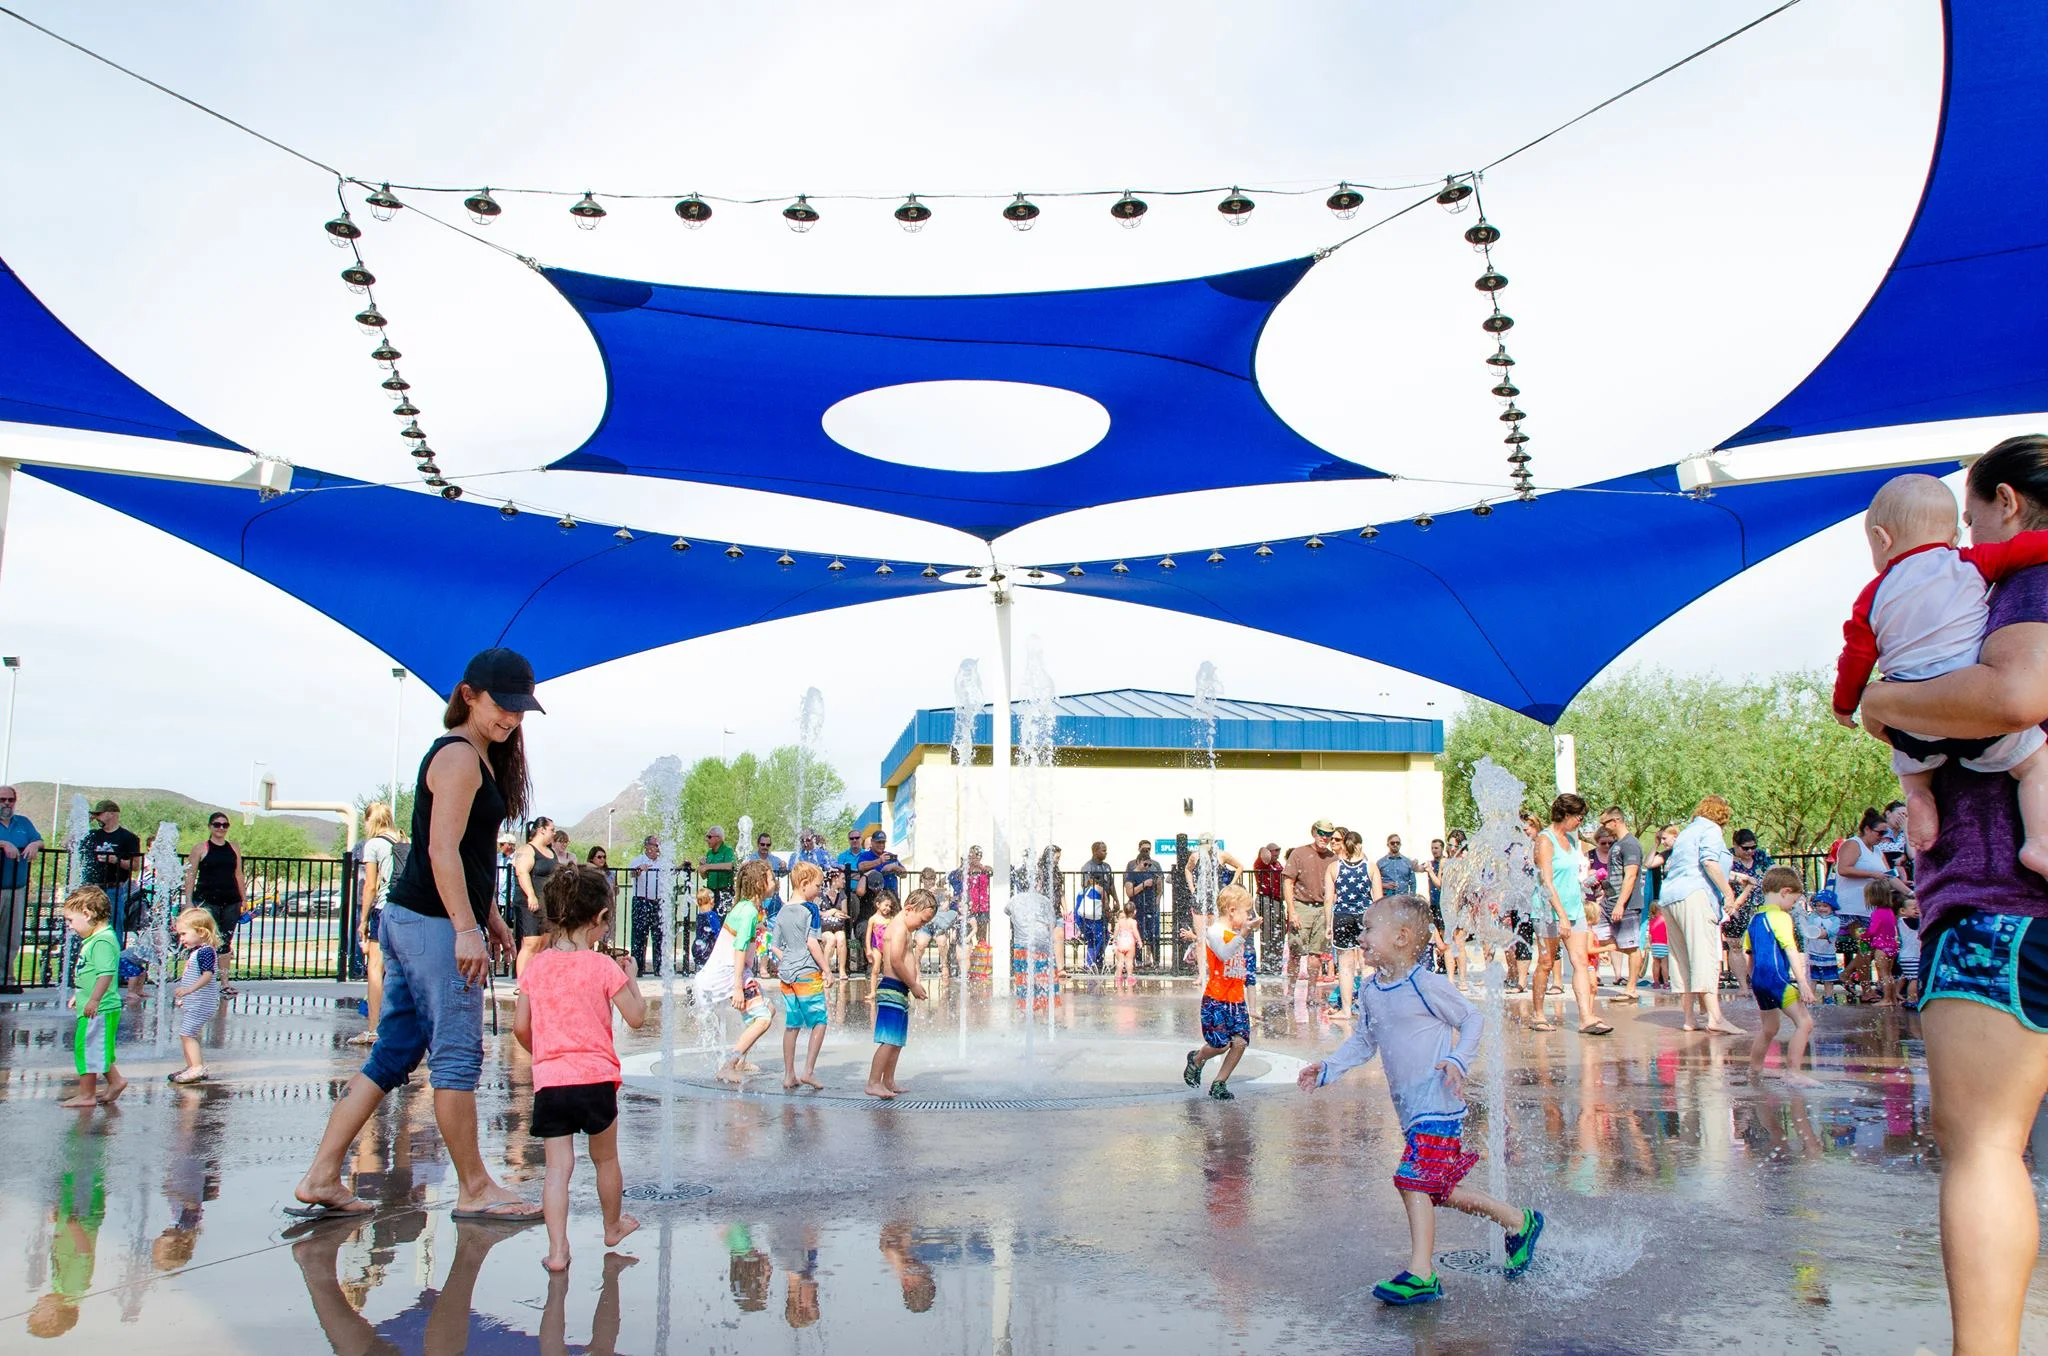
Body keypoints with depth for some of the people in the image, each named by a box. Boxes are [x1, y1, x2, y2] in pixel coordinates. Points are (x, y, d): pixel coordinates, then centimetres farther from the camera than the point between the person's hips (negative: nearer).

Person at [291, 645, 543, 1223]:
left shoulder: (479, 758, 18)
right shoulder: (459, 757, -12)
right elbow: (443, 851, -20)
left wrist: (491, 917, 23)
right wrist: (466, 930, -22)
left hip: (408, 918, 10)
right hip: (436, 922, -10)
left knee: (392, 1054, 12)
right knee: (458, 1057, -1)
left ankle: (320, 1178, 15)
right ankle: (474, 1190, 9)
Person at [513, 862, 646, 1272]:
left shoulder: (536, 965, 3)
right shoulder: (603, 966, -7)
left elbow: (520, 1027, 7)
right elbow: (636, 1017, -4)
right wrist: (630, 977, 10)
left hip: (549, 1082, 2)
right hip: (596, 1078, -2)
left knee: (558, 1166, 2)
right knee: (605, 1159, 18)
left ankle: (557, 1249, -7)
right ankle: (613, 1227, 37)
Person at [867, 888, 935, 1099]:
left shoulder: (901, 927, 20)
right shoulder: (900, 927, -13)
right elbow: (896, 961, -21)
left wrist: (912, 985, 9)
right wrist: (914, 986, -13)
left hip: (899, 991, 11)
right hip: (893, 990, -11)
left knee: (897, 1041, 15)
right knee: (890, 1041, -12)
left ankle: (888, 1082, 22)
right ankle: (873, 1083, -12)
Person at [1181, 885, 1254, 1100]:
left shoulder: (1237, 935, 14)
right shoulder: (1214, 932, -11)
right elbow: (1224, 954, -32)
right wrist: (1243, 933, -36)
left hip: (1237, 999, 7)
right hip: (1216, 1000, -7)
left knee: (1240, 1041, -4)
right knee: (1220, 1044, -6)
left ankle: (1219, 1084, 11)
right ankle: (1196, 1060, 26)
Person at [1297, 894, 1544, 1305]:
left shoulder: (1426, 984, -13)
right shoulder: (1372, 991, 9)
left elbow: (1473, 1019, -5)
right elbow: (1363, 1040, 19)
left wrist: (1458, 1060, -19)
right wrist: (1327, 1068, 10)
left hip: (1438, 1101, -8)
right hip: (1410, 1107, 8)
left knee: (1414, 1180, -15)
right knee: (1439, 1188, 12)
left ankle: (1421, 1275, -8)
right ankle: (1519, 1222, 30)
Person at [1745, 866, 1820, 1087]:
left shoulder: (1754, 919, 17)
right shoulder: (1781, 917, -8)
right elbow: (1791, 951, -16)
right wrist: (1803, 983, -19)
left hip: (1759, 980, 9)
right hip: (1777, 977, -9)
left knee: (1769, 1028, 23)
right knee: (1804, 1022, -11)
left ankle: (1755, 1069, 35)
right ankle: (1793, 1073, -19)